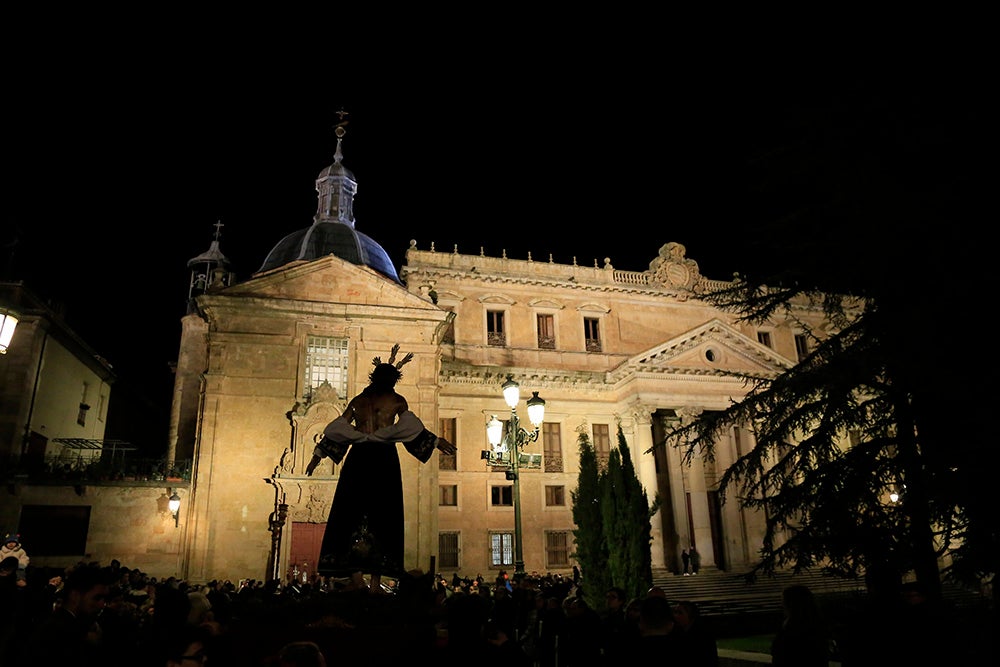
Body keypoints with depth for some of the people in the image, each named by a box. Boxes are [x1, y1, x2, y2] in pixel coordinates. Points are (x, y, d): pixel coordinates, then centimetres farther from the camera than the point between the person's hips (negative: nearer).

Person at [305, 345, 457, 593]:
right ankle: (376, 578, -5)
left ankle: (339, 569, 0)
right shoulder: (397, 400, 6)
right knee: (382, 516, -1)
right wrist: (437, 442, 5)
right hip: (384, 459, -3)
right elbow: (411, 429, -3)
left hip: (357, 458, 3)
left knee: (348, 513, 5)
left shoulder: (358, 400, 14)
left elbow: (337, 430, 13)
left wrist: (318, 454, 20)